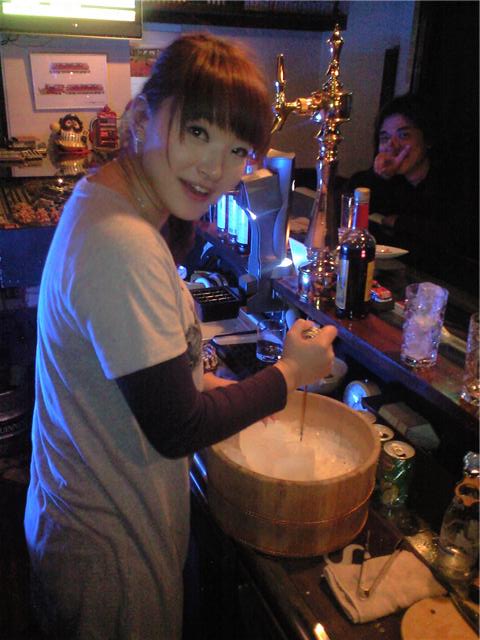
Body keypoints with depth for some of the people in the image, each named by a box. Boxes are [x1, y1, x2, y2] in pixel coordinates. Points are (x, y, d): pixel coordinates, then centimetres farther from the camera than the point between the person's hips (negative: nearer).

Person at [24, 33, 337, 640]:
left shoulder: (104, 198, 1)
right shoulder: (125, 249, -32)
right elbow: (177, 430, -25)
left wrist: (200, 380, 2)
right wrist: (290, 373, -13)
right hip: (109, 544, -8)